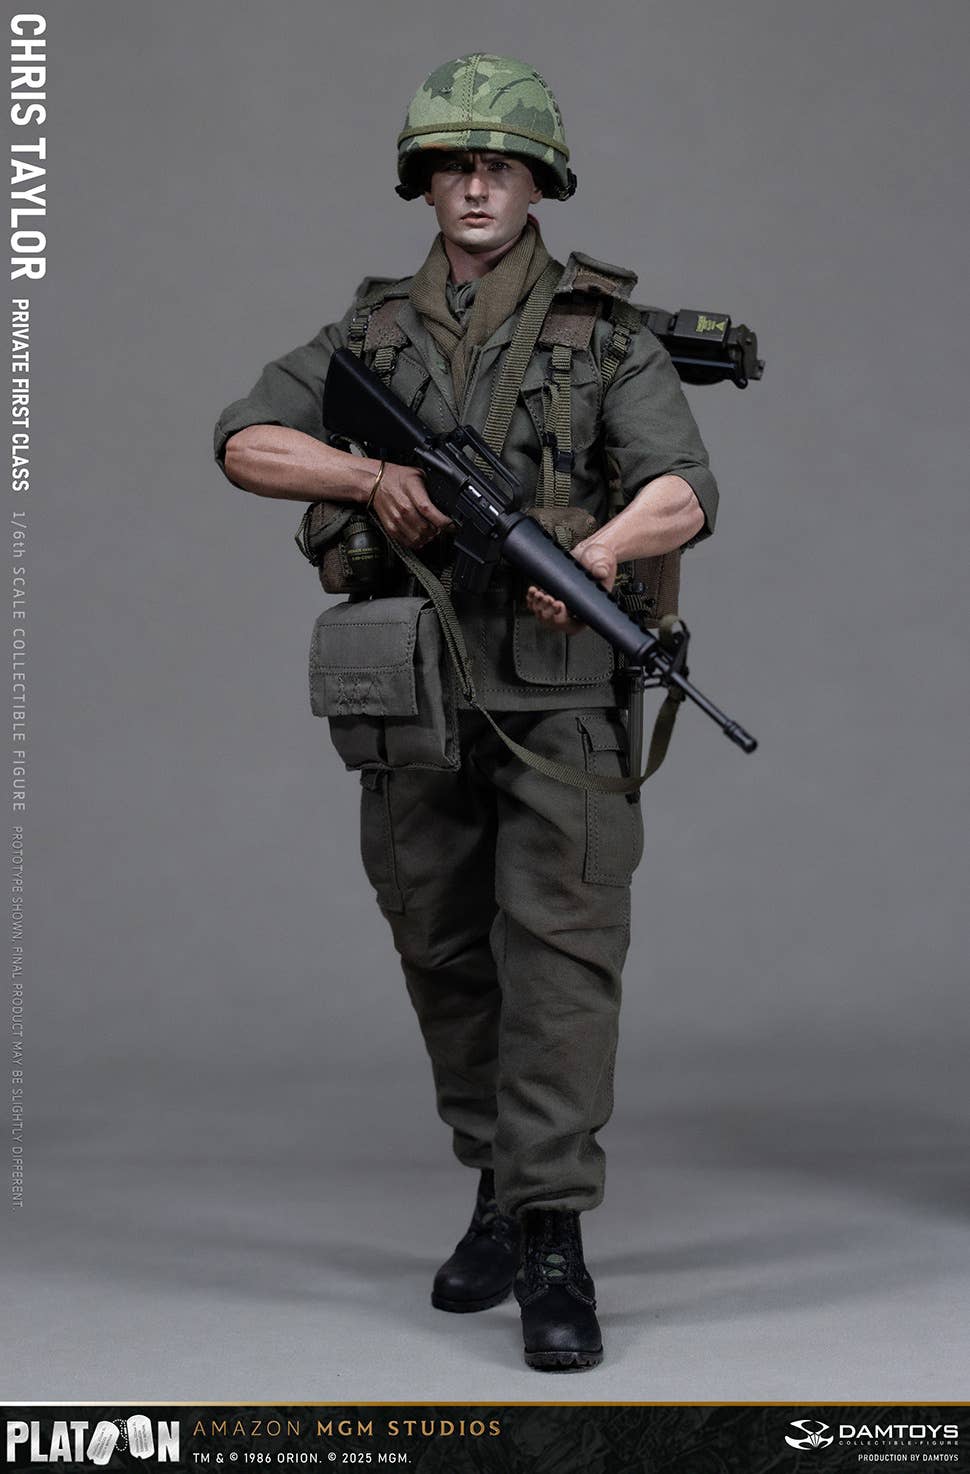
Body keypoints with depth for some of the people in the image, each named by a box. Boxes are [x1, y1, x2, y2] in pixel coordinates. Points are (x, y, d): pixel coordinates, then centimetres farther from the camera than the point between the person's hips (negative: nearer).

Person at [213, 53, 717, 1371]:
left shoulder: (607, 332, 1)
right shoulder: (369, 334, 12)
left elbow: (685, 493, -12)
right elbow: (245, 443, 2)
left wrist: (595, 551, -33)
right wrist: (373, 476, -16)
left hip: (562, 689, -3)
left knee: (561, 951, -10)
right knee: (446, 956, 11)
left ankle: (553, 1244, -10)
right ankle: (497, 1189, 29)